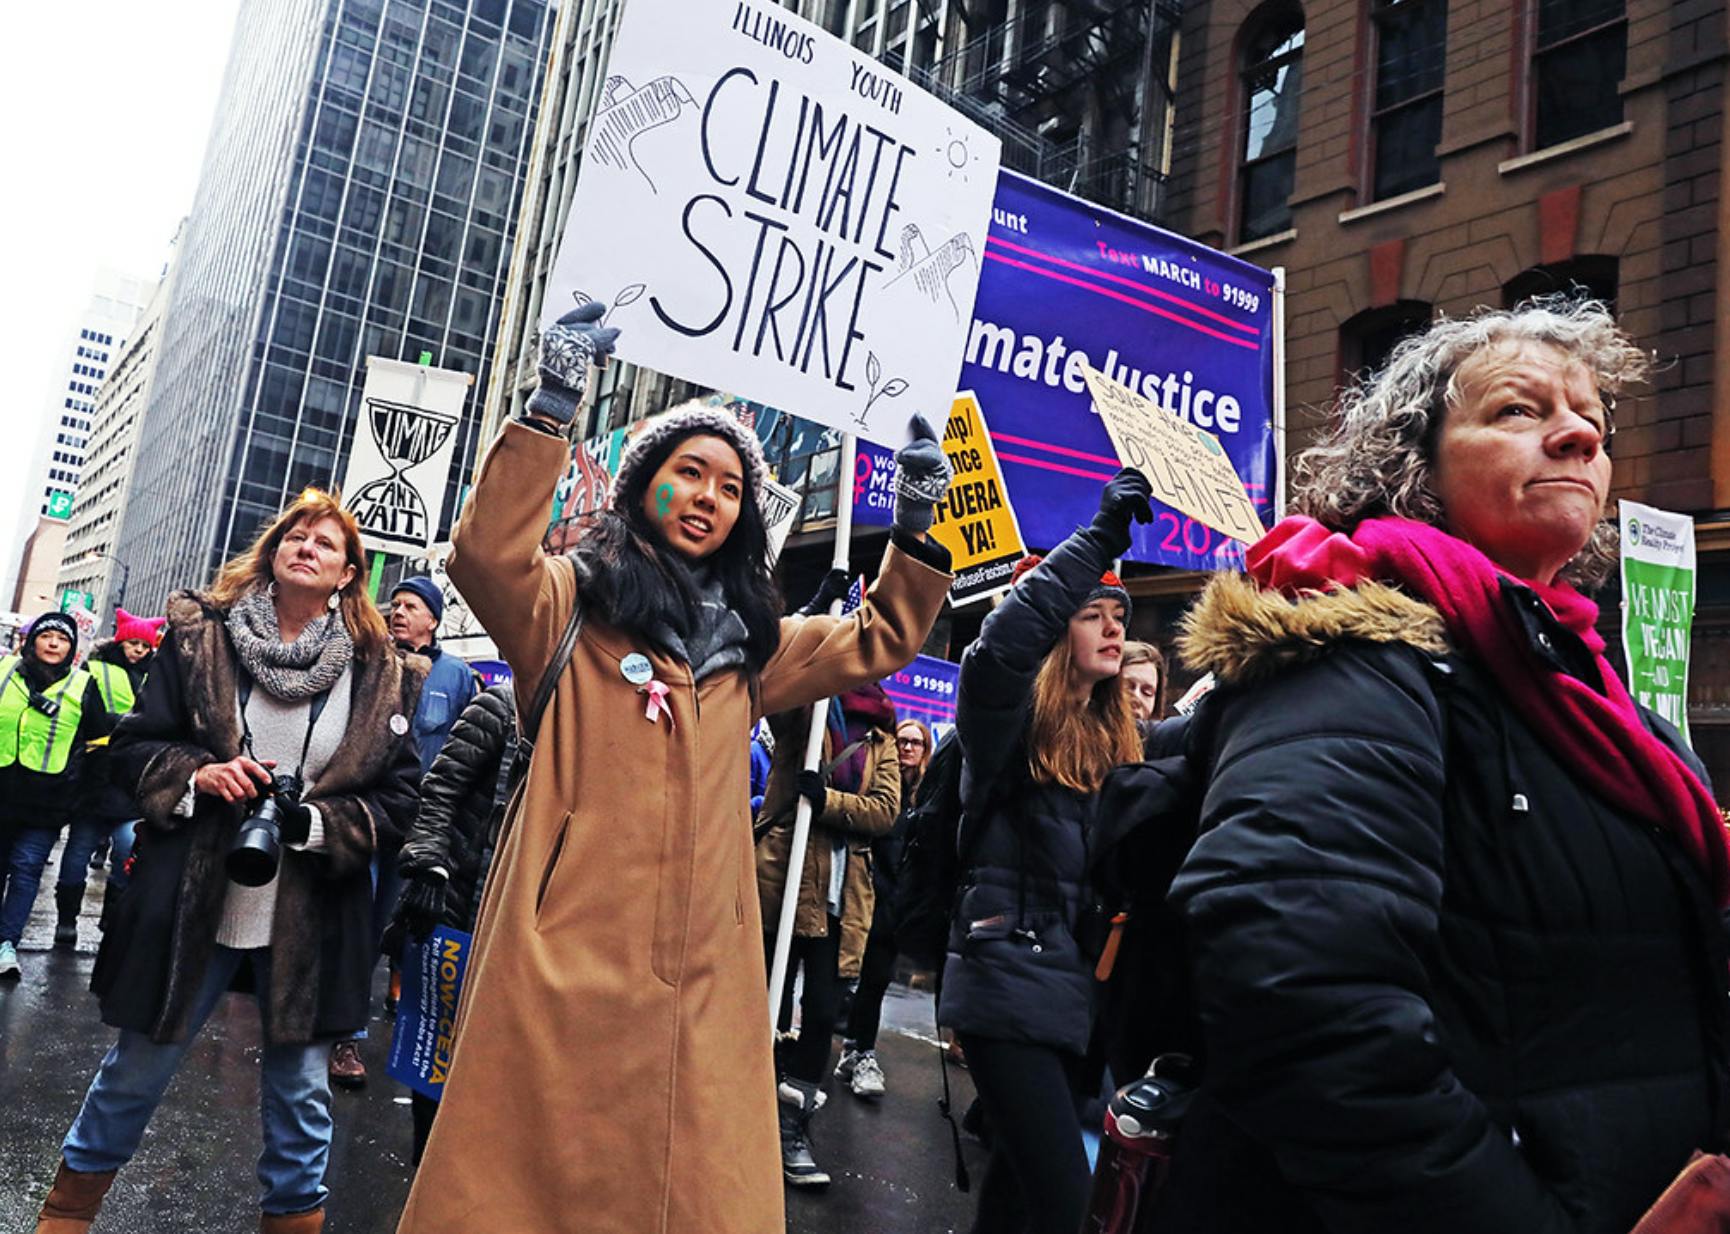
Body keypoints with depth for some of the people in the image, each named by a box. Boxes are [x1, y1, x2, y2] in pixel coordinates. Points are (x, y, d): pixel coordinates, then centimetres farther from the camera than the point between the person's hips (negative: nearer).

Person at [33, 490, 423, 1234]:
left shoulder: (380, 672, -1)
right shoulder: (199, 637, 1)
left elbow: (398, 795, 0)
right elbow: (133, 746, 5)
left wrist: (316, 823, -16)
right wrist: (197, 775, -14)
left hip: (310, 920, 0)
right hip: (194, 907, 1)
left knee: (299, 1093, 9)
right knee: (135, 1073, 16)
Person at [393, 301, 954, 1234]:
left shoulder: (748, 643, 19)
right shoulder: (574, 605, 3)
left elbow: (877, 642, 26)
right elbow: (487, 554, -17)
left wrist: (913, 529, 14)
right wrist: (553, 407, -21)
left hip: (702, 974, 5)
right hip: (570, 956, -5)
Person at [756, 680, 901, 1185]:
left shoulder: (879, 737, 11)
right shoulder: (801, 712, 4)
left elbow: (887, 809, -1)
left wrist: (828, 800, -15)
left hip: (841, 892, 3)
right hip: (783, 877, -3)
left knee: (823, 1010, 5)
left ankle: (792, 1126, 20)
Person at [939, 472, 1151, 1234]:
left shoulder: (1116, 740, 15)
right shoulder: (1012, 718, -6)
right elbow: (1003, 642, -27)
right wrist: (1101, 539, -27)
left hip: (1081, 991, 7)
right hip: (1010, 980, -7)